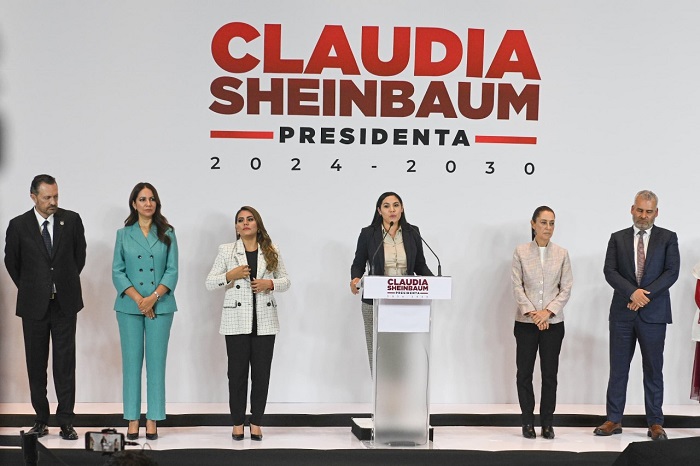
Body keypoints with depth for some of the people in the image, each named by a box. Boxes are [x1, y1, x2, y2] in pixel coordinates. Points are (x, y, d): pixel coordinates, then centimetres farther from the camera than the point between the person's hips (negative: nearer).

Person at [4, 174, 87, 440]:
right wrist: (29, 289, 13)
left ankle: (66, 421, 3)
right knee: (36, 364, 6)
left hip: (65, 303, 0)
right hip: (34, 305, 0)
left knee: (65, 363, -1)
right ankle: (41, 420, 14)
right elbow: (12, 262, 10)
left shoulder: (71, 220, 0)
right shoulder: (18, 226, -3)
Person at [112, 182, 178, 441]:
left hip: (160, 306, 0)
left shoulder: (167, 234, 7)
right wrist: (138, 299, -10)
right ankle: (133, 421, 6)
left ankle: (153, 421, 3)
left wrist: (154, 297, -13)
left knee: (156, 362, -1)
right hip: (129, 307, 0)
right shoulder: (123, 234, 8)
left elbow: (172, 271, 1)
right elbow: (117, 272, 2)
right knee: (132, 362, 1)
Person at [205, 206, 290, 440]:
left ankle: (256, 423, 13)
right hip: (236, 320, -1)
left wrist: (270, 284, -8)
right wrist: (230, 276, -12)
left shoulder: (272, 251, 8)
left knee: (261, 372, 3)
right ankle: (237, 423, 11)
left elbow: (286, 280, 12)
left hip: (265, 321, 1)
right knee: (237, 372, 2)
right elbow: (209, 282, 4)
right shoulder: (226, 250, 5)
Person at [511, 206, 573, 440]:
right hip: (526, 322, -1)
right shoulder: (521, 252, 0)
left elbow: (566, 289, 1)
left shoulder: (562, 254, 3)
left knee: (550, 373, 3)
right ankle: (528, 422, 12)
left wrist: (548, 312, -11)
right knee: (524, 372, 3)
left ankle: (547, 423, 11)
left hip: (553, 322, 1)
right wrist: (531, 312, -13)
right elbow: (517, 286, -2)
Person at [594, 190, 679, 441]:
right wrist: (633, 292, -16)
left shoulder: (667, 238, 4)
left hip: (654, 313, -2)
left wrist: (646, 294, -15)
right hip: (622, 313, 2)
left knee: (653, 369, 3)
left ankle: (655, 422, 10)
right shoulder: (617, 238, 8)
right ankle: (614, 420, 12)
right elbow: (610, 271, -2)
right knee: (618, 368, 5)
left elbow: (672, 272, -6)